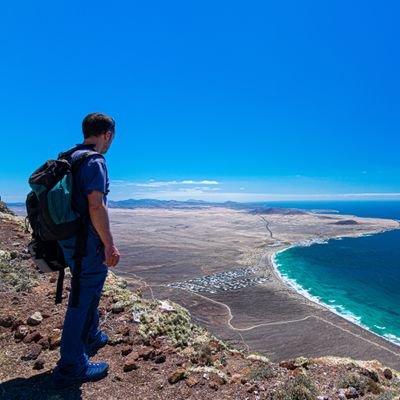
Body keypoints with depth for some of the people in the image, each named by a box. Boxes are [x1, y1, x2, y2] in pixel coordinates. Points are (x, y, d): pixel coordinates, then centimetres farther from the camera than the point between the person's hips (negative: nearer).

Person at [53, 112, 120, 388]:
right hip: (87, 242, -10)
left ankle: (91, 338, 43)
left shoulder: (68, 158, 11)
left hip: (68, 238, 10)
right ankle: (71, 367, 15)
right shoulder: (95, 161, -17)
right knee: (83, 299, 2)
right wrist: (110, 245, -20)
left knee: (87, 291, 25)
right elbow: (96, 205, -24)